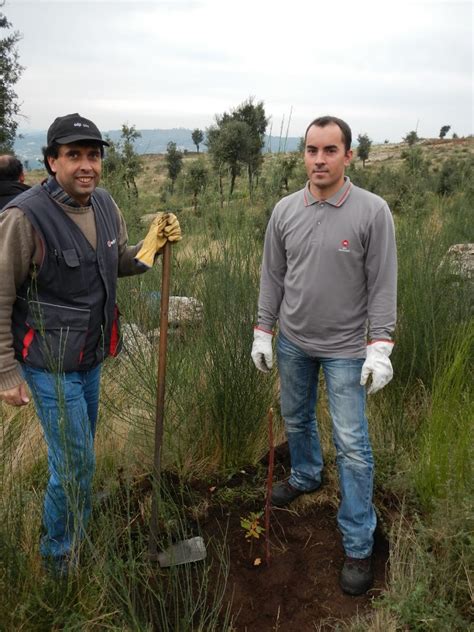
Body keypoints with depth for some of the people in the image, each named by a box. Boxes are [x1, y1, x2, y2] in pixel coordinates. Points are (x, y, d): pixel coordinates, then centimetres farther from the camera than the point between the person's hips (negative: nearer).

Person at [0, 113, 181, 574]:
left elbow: (120, 263, 14)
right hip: (50, 363, -6)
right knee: (75, 463, 1)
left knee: (78, 454, 22)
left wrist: (152, 243, -5)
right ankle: (59, 558, 27)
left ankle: (76, 539, 45)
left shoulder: (104, 204, 0)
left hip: (91, 355, 7)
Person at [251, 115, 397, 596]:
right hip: (293, 341, 4)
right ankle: (306, 475, 53)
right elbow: (272, 277, 5)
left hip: (345, 348, -4)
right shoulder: (285, 210, -2)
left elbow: (382, 285, -11)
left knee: (352, 446, 1)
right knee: (296, 419, 23)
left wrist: (379, 346, -16)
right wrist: (263, 331, 5)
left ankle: (358, 544, 16)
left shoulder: (372, 211, -14)